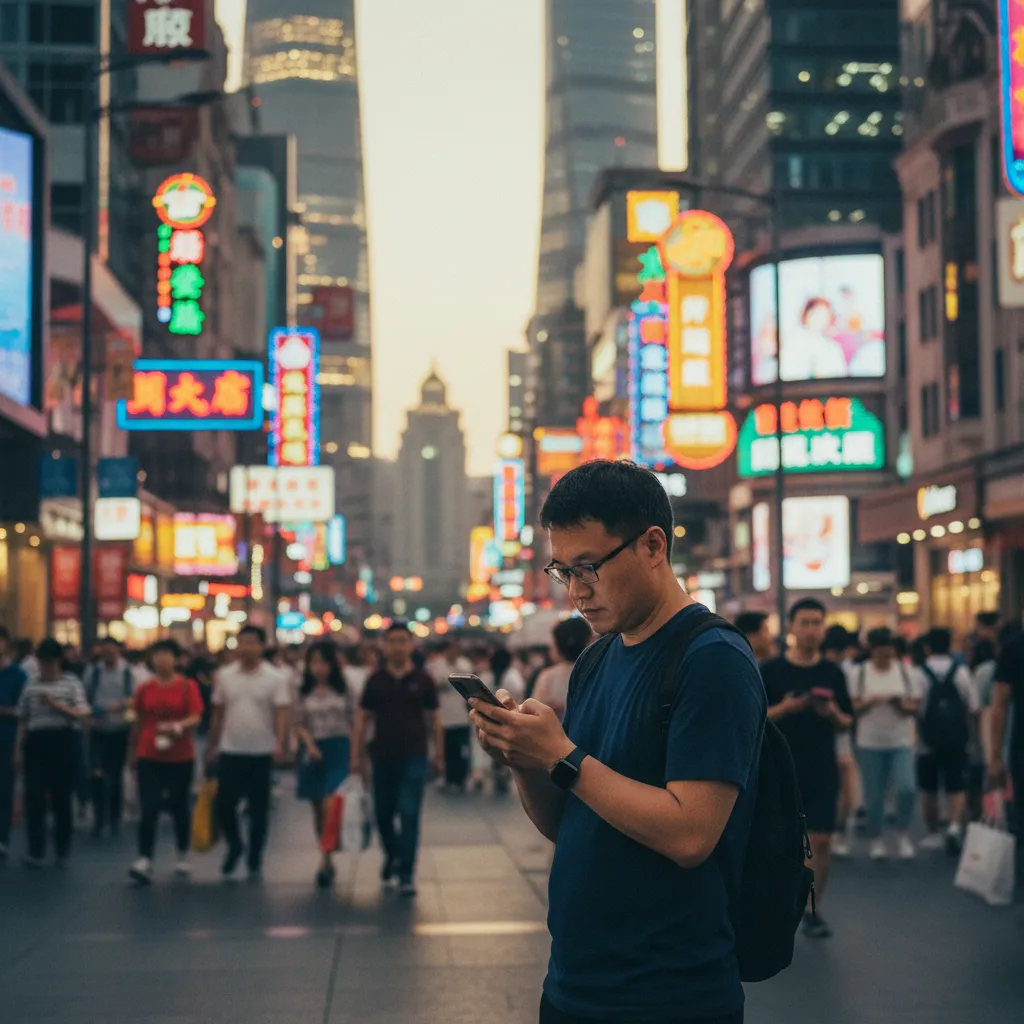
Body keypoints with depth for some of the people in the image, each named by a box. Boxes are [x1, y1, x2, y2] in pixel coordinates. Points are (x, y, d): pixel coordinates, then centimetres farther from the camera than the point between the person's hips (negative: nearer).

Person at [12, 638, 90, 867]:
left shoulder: (71, 683, 4)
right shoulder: (31, 685, 10)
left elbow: (82, 715, -4)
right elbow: (23, 720, 11)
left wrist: (57, 705, -15)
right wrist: (18, 749, 6)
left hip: (63, 740, -2)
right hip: (36, 741, 2)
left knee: (61, 796, 4)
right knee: (34, 796, -4)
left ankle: (62, 852, 14)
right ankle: (36, 852, 2)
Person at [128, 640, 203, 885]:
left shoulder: (187, 687, -2)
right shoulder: (144, 689, 4)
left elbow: (196, 718, -10)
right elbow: (138, 723, 12)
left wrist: (178, 726, -30)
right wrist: (133, 753, 17)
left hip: (180, 757, -1)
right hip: (149, 757, 1)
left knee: (180, 808, 12)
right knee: (148, 809, -9)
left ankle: (183, 856, 30)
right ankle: (145, 861, -14)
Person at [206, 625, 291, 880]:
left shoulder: (276, 678, -4)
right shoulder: (225, 675, 5)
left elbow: (281, 714, -10)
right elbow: (218, 713, 10)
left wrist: (280, 743, -24)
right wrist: (211, 746, 11)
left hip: (261, 753, -2)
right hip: (230, 752, 2)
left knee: (258, 810, 4)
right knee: (224, 804, -2)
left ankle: (255, 861, 16)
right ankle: (234, 846, 24)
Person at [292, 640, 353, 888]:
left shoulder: (342, 690, 2)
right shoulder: (304, 692, 5)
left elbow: (353, 721, 5)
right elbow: (298, 723, 3)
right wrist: (309, 744, -14)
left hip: (339, 748, -3)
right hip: (313, 749, 3)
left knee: (331, 805, -16)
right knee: (318, 807, 9)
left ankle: (324, 863, -18)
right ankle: (328, 861, 21)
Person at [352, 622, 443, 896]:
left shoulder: (422, 680, 0)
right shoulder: (376, 680, 4)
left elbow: (435, 719, 5)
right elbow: (362, 718, 6)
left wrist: (439, 755, 4)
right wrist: (356, 755, 1)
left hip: (414, 756, -2)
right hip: (383, 757, 2)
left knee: (409, 815, -9)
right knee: (383, 814, 12)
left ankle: (406, 874, -5)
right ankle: (392, 855, 38)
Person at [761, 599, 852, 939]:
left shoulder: (833, 673, 7)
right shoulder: (771, 670, -1)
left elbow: (846, 723, 12)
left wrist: (833, 714, -10)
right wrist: (783, 709, -17)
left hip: (822, 771, 2)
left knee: (821, 841, -1)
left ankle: (812, 909, 12)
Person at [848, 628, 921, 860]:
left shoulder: (905, 672, 6)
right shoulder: (857, 673, 1)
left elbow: (915, 707, 6)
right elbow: (851, 708, 0)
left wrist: (902, 704, -14)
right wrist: (869, 702, -18)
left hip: (901, 741, 1)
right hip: (870, 743, -1)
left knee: (907, 789, -15)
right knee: (874, 795, 3)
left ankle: (903, 833, 7)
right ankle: (876, 839, 19)